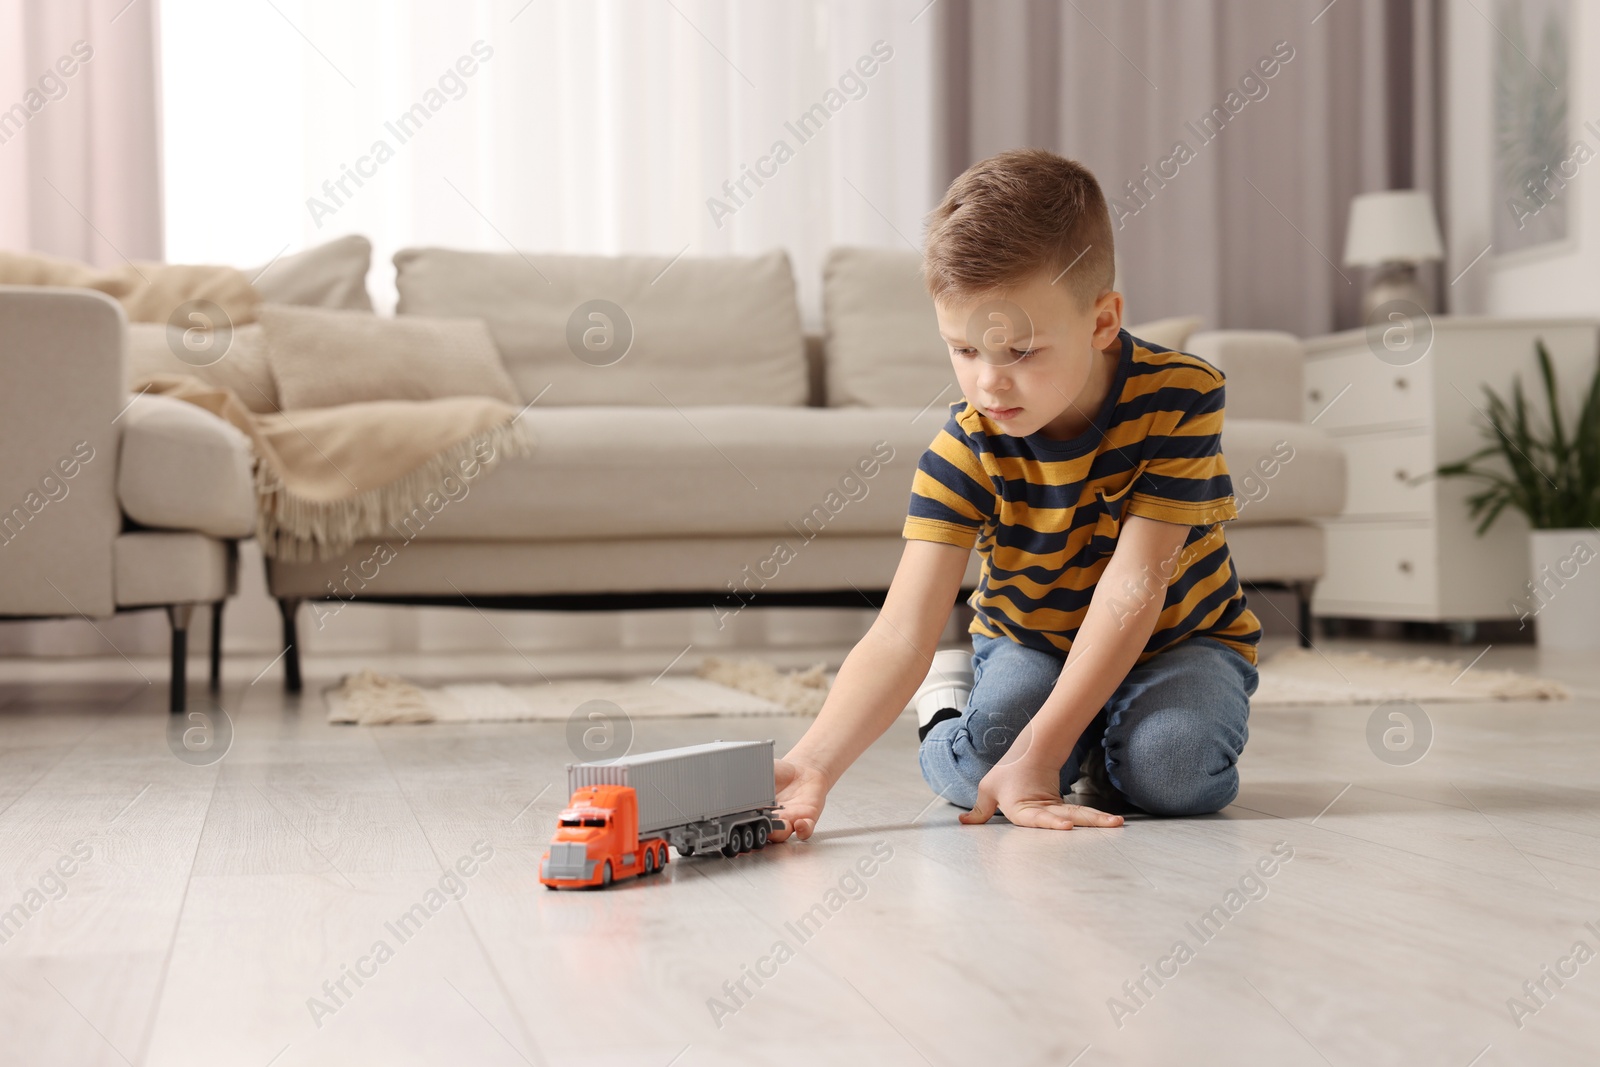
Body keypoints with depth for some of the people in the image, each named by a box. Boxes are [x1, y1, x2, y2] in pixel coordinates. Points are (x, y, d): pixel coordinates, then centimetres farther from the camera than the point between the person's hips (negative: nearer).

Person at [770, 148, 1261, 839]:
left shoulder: (1179, 398, -27)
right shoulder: (965, 450, -23)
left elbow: (1133, 588, -31)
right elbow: (900, 636, -30)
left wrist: (1036, 754, -37)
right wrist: (816, 761, -49)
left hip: (1179, 638, 0)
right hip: (1031, 643, 1)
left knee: (1170, 767, -30)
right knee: (973, 769, -26)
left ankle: (1092, 749, 4)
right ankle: (947, 701, 8)